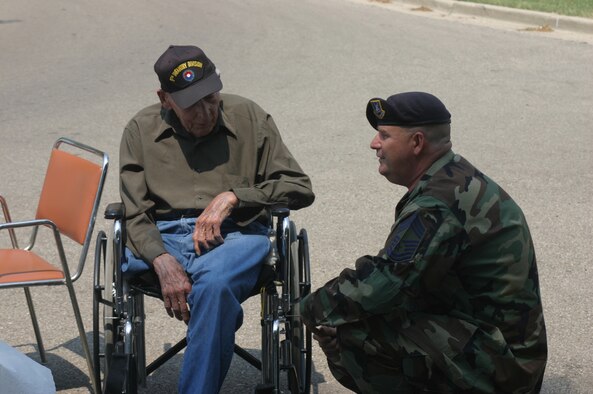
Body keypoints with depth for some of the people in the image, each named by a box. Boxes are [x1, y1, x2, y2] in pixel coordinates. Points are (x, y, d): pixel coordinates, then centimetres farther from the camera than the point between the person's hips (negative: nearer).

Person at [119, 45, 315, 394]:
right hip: (163, 236, 1)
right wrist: (163, 262, -18)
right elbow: (135, 215, 2)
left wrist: (233, 196, -8)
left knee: (214, 284, -36)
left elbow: (300, 188, 6)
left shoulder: (250, 117, 8)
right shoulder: (141, 130, 9)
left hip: (237, 232, -1)